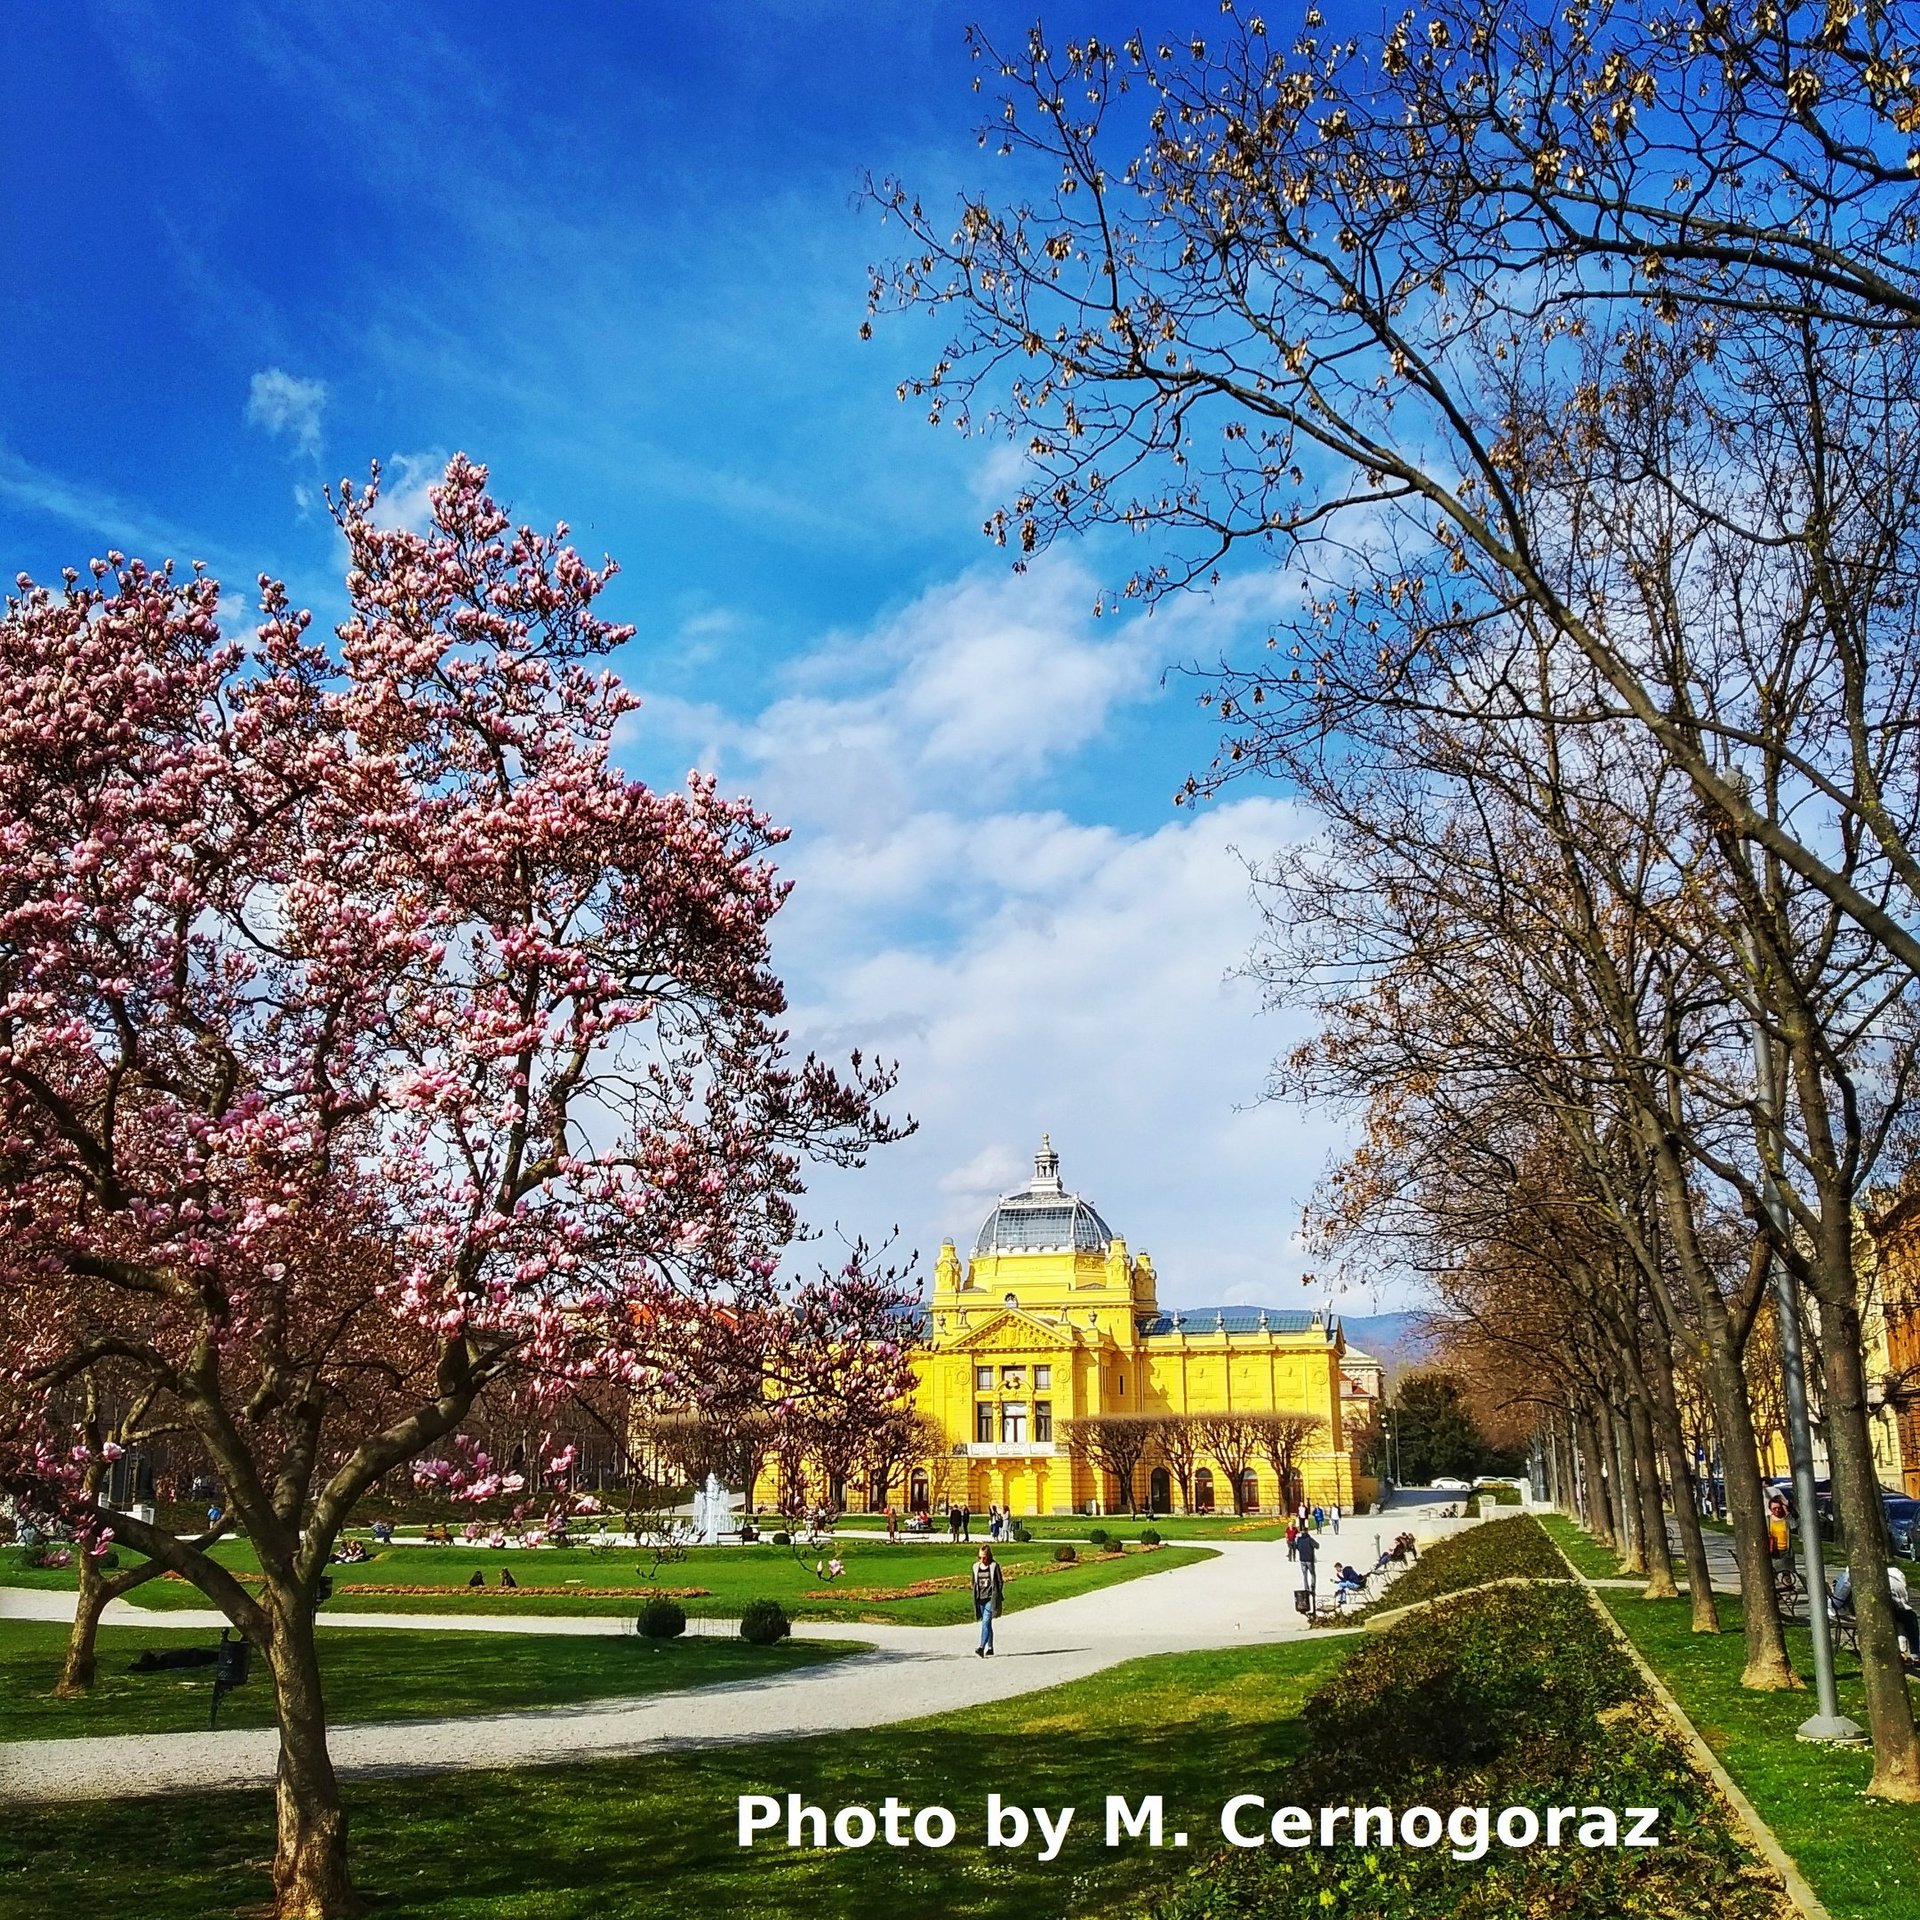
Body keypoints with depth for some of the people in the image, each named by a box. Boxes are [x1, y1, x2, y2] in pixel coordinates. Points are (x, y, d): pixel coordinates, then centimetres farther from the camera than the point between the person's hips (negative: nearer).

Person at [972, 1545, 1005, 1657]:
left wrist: (998, 1597, -4)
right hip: (980, 1599, 5)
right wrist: (975, 1597, 12)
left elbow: (1000, 1582, -1)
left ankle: (981, 1648, -25)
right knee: (987, 1624, 12)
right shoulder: (975, 1567, 9)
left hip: (991, 1599, -5)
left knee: (986, 1622, -17)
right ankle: (990, 1648, 20)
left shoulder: (995, 1566, -4)